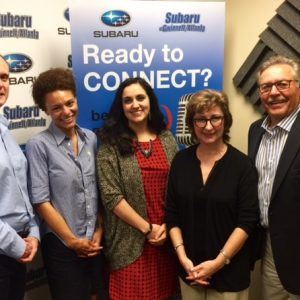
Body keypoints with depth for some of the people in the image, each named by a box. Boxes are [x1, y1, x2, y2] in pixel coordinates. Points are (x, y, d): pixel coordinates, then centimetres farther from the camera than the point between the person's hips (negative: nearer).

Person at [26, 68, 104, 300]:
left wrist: (99, 231, 1)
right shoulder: (39, 145, -13)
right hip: (61, 245, -4)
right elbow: (41, 201, -14)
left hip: (95, 242, 4)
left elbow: (100, 190, 6)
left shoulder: (91, 138, 1)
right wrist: (73, 240, -10)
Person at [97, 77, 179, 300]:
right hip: (130, 241, -3)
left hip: (167, 237, 4)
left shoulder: (167, 139, 6)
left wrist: (168, 226, -3)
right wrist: (147, 228, -10)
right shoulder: (111, 144, -6)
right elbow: (111, 196, -11)